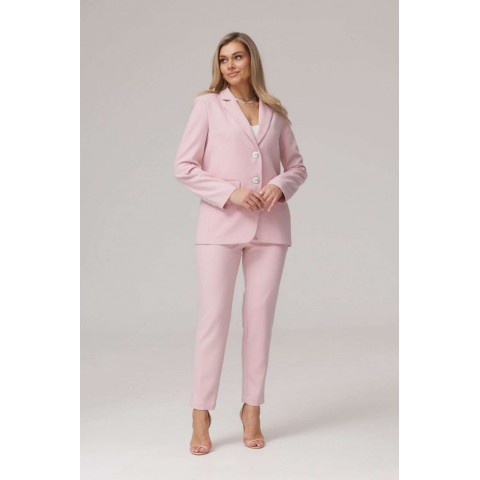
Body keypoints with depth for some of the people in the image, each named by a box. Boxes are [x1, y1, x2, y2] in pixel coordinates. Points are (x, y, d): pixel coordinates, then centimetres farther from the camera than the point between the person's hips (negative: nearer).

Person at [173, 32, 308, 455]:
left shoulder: (275, 112, 11)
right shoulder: (208, 105, 3)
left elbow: (297, 166, 15)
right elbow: (184, 167, -1)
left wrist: (280, 185, -7)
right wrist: (230, 192, -13)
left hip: (270, 225, 3)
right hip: (221, 224, -3)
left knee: (260, 317, 5)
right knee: (213, 317, -5)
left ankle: (252, 412, 15)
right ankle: (201, 417, 3)